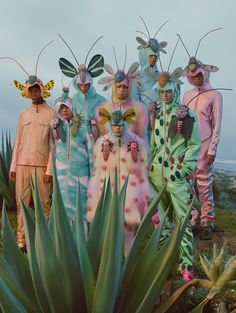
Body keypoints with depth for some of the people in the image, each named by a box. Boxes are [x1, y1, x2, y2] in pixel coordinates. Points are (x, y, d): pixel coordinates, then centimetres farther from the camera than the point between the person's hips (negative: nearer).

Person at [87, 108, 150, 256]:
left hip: (129, 192, -1)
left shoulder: (136, 141, -2)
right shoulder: (102, 142, 1)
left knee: (128, 226, 3)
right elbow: (99, 169, 5)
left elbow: (140, 169, 3)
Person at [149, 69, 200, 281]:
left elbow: (195, 145, -5)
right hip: (157, 173, 6)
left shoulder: (188, 115, -3)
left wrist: (184, 170, -11)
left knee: (183, 219, -4)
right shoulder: (157, 115, 12)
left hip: (177, 175, -5)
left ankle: (187, 265, 4)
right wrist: (150, 165, 9)